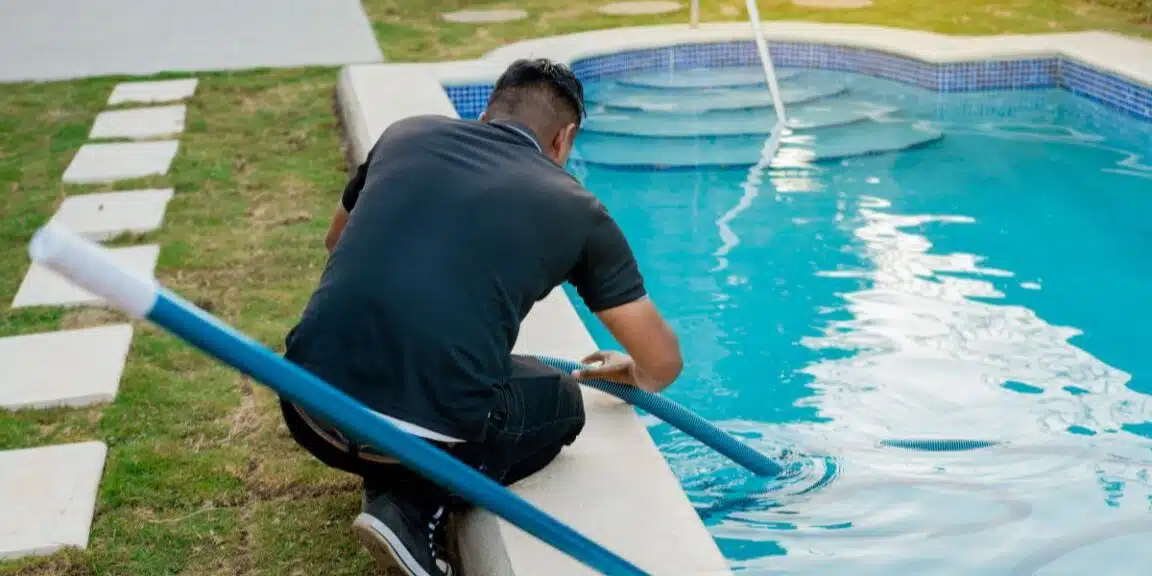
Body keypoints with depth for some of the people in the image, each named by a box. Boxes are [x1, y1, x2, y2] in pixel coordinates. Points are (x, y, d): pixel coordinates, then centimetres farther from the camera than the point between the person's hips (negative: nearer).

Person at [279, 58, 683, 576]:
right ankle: (413, 510, 5)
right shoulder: (575, 208, 9)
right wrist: (634, 374, 39)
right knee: (561, 404, 25)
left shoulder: (407, 134, 16)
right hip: (424, 433, -4)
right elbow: (663, 362, 15)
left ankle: (387, 484, 17)